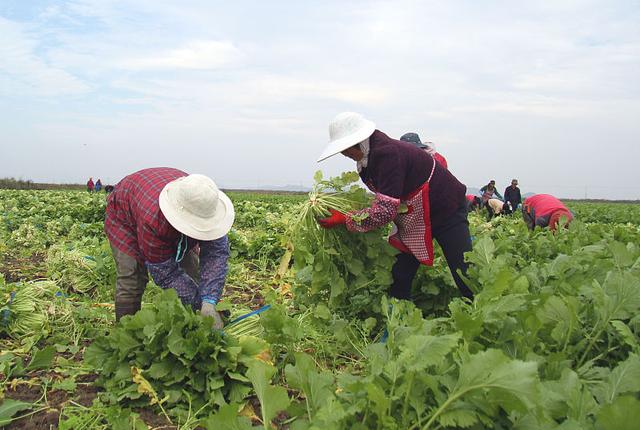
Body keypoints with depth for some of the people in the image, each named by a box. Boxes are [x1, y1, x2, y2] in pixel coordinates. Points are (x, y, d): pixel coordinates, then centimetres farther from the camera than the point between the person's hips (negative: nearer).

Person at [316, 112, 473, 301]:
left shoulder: (388, 154, -30)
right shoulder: (371, 154, -1)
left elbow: (385, 210, -34)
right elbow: (385, 199, 8)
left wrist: (345, 219, -25)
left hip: (447, 209, -9)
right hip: (415, 218, 9)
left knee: (465, 278, -6)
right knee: (400, 274, 4)